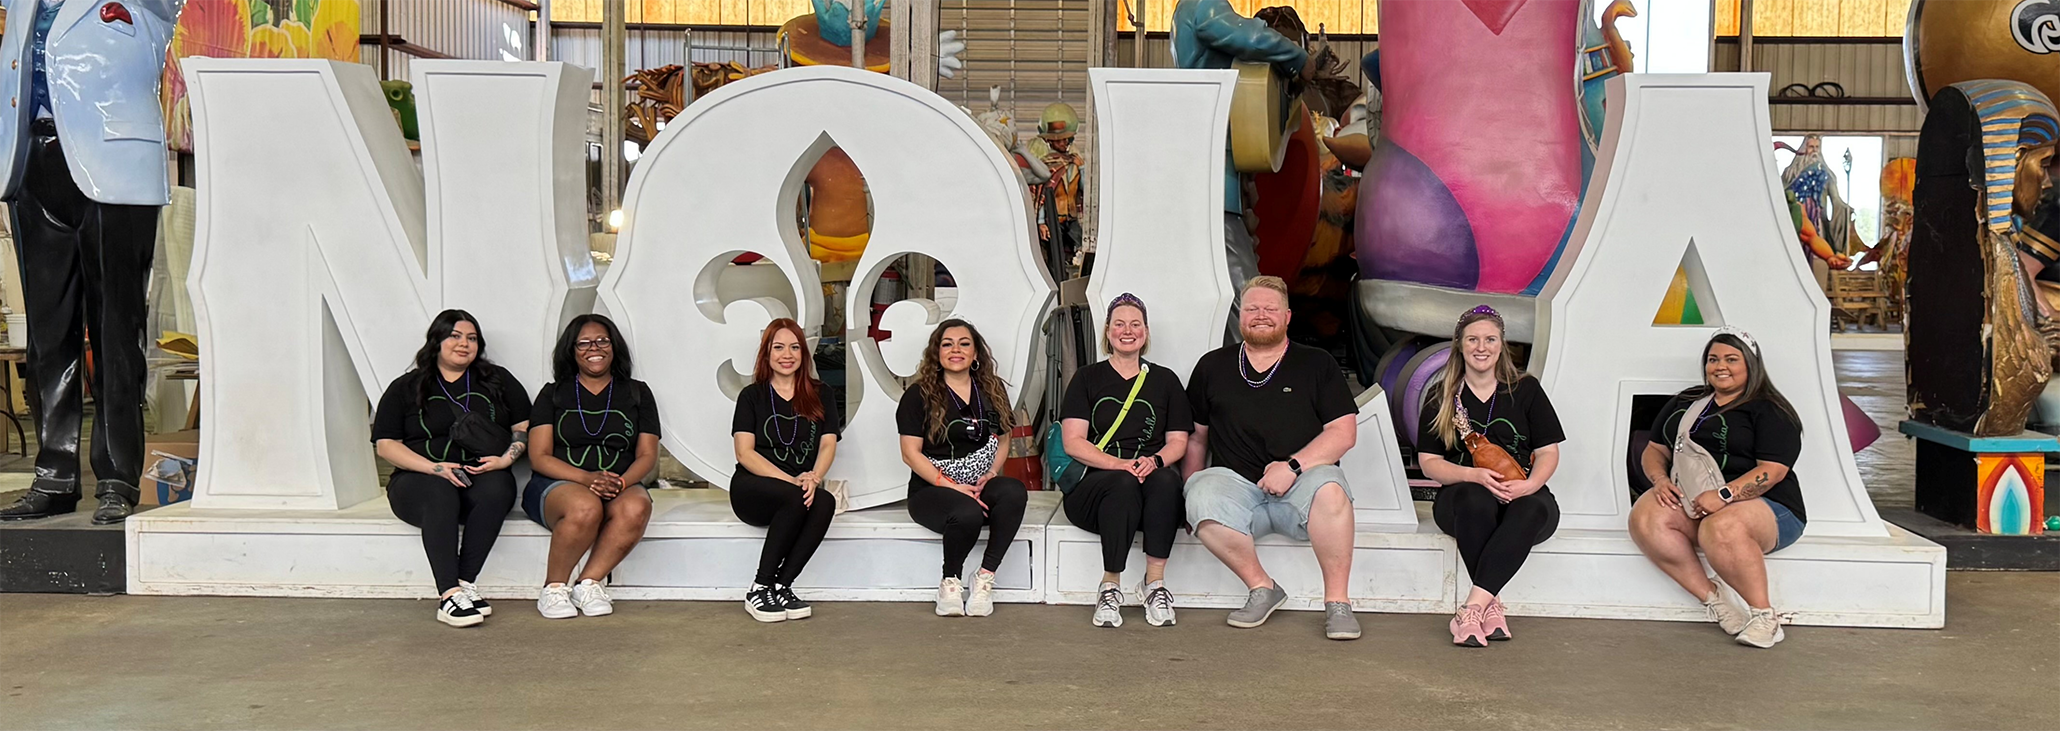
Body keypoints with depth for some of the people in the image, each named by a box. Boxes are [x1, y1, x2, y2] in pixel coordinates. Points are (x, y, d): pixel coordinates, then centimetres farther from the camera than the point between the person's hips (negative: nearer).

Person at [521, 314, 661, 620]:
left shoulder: (637, 393, 16)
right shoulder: (553, 394, 13)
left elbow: (647, 456, 7)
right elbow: (539, 457, 2)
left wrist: (620, 483, -15)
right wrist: (587, 478, -17)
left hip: (621, 484, 2)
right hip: (557, 484, -1)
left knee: (635, 508, -36)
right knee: (585, 507, -38)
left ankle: (589, 583, -22)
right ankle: (553, 589, -19)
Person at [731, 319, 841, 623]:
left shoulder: (819, 396, 15)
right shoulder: (752, 395, 8)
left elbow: (828, 445, 5)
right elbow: (745, 453, -3)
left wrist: (813, 478, -18)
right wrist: (791, 481, -17)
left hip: (802, 487, 2)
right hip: (752, 488, -2)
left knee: (825, 501, -33)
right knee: (795, 498, -36)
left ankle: (780, 587, -28)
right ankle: (759, 589, -26)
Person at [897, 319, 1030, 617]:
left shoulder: (993, 391, 14)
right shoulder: (919, 395, 1)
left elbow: (1002, 441, 18)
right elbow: (910, 453, -4)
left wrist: (991, 474, -4)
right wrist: (951, 486, -15)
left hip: (981, 485, 4)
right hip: (931, 489, -3)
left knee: (1015, 490, -31)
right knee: (968, 513, -37)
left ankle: (985, 578, -22)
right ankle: (950, 582, -7)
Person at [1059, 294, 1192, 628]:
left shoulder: (1165, 380, 19)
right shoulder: (1087, 379, 12)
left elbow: (1178, 442, 13)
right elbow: (1073, 443, 1)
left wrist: (1155, 460, -12)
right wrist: (1120, 465, -15)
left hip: (1153, 474, 2)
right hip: (1093, 484, -1)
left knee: (1165, 479, -35)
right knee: (1124, 485, -37)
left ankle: (1155, 582, -29)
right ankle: (1110, 588, -28)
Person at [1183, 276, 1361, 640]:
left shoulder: (1317, 364, 11)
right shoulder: (1212, 367, 17)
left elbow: (1344, 432, 1)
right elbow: (1196, 437, 18)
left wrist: (1292, 466, -13)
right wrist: (1191, 493, 4)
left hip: (1300, 487, -1)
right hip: (1238, 484, 1)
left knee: (1328, 488, -36)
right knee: (1203, 493, -32)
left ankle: (1337, 602, -21)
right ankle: (1261, 588, -14)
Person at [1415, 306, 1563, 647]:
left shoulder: (1526, 390, 9)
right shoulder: (1441, 398, 8)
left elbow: (1548, 452, 6)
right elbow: (1429, 462, 3)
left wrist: (1528, 485, -16)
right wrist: (1476, 475, -16)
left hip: (1522, 494, 1)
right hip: (1463, 499, 0)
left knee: (1535, 508, -36)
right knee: (1475, 499, -37)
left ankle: (1472, 607, -41)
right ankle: (1492, 605, -31)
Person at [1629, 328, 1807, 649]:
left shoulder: (1770, 411, 2)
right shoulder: (1686, 403, 21)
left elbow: (1772, 470, -11)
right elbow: (1656, 450, 22)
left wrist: (1724, 495, -24)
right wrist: (1660, 479, -2)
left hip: (1762, 505, -5)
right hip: (1689, 501, 5)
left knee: (1721, 529, -40)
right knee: (1645, 517, -26)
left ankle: (1764, 616, -24)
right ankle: (1711, 597, -22)